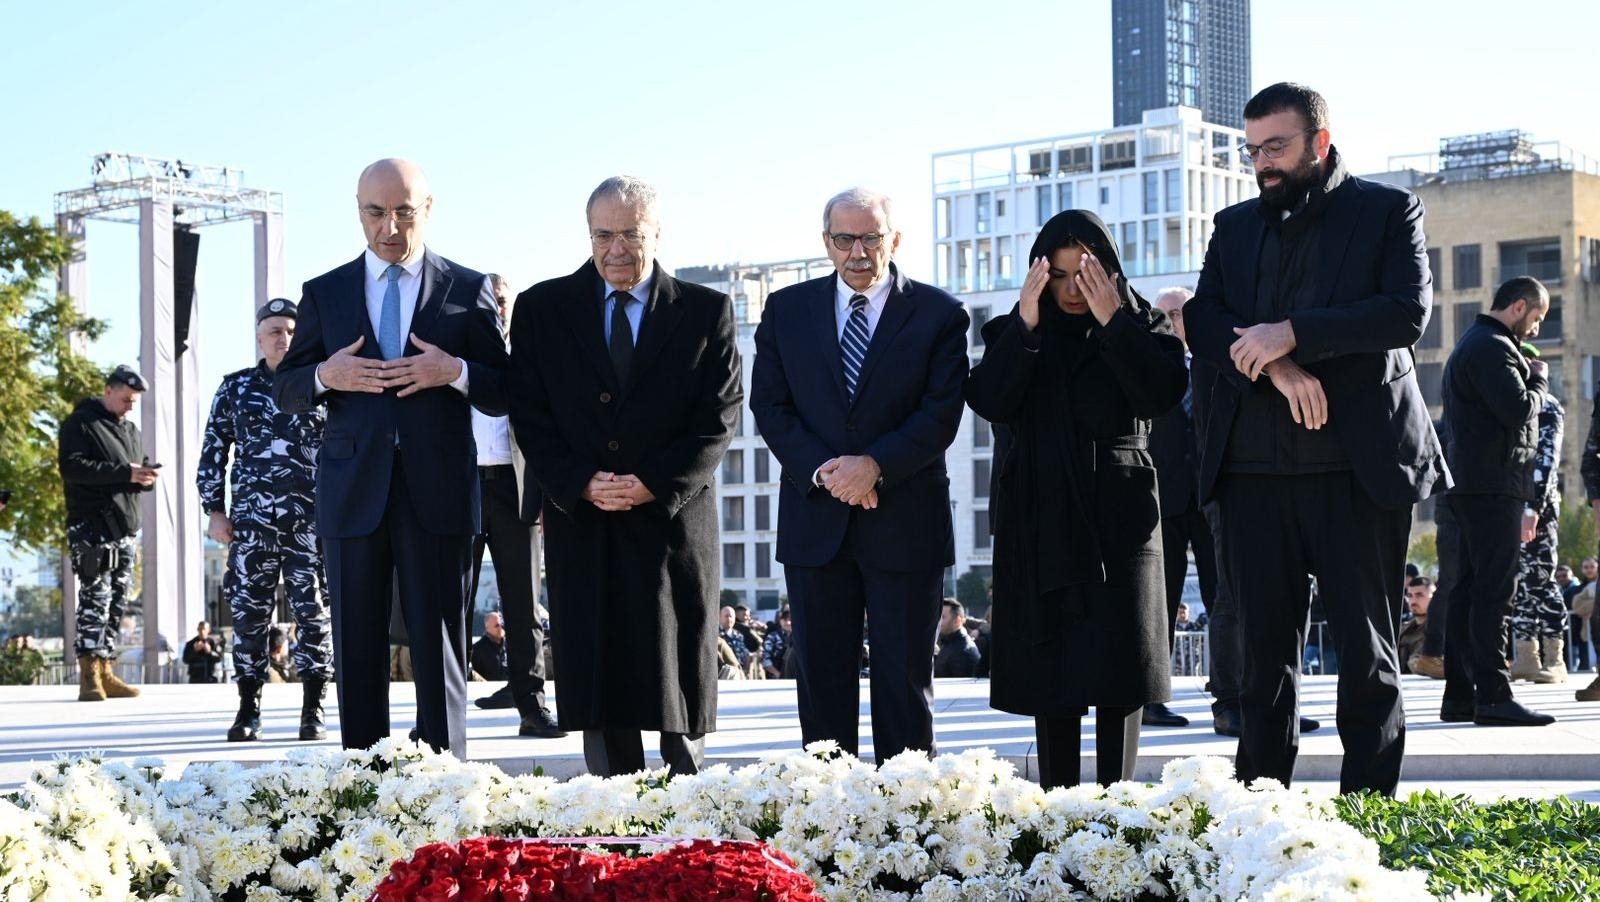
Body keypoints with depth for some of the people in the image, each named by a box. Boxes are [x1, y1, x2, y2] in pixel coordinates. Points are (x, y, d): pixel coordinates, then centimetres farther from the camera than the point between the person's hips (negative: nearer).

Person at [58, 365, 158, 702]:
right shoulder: (81, 423, -2)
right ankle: (89, 676, -16)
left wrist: (147, 477, 1)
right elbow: (70, 466, -15)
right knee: (95, 598, -14)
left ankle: (105, 673, 10)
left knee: (117, 601, 6)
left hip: (125, 528, 8)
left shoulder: (131, 431, 22)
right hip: (92, 526, -8)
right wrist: (124, 473, -20)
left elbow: (138, 473, 28)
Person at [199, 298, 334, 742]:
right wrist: (215, 509, 5)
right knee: (249, 612, 0)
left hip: (312, 518, 0)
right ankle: (248, 710, 8)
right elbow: (213, 451, 11)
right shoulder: (236, 388, 10)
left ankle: (313, 712, 3)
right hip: (252, 519, 0)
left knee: (314, 612, -3)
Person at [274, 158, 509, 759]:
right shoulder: (324, 294, 12)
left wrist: (456, 372, -14)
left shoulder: (467, 291, 7)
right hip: (353, 493, 2)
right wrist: (324, 376, -9)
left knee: (440, 648, -1)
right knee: (357, 651, 3)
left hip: (438, 490, -2)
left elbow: (503, 394, 6)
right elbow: (283, 392, 12)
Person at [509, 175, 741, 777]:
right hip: (581, 525, 1)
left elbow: (718, 418, -1)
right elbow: (530, 416, 3)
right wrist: (582, 484, -12)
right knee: (599, 695, 1)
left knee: (680, 695, 2)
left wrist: (654, 484, -13)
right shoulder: (542, 309, 7)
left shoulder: (706, 312, 5)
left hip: (674, 520, -1)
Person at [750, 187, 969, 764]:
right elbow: (769, 404, 4)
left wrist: (875, 465, -19)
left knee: (905, 682, 3)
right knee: (821, 679, 5)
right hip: (815, 523, 2)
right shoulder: (787, 310, 9)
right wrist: (821, 470, -11)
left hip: (905, 522, -2)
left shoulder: (939, 315, 1)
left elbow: (941, 413, -6)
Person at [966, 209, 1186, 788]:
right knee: (1052, 674, 3)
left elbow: (1164, 393, -12)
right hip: (1038, 529, 2)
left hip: (1118, 525, -2)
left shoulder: (1142, 326, 6)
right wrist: (1025, 324, -15)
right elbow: (986, 400, -7)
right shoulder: (1014, 334, 10)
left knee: (1118, 673, -5)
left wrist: (1113, 322, -15)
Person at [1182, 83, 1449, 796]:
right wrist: (1276, 367, -14)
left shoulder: (1387, 211, 5)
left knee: (1366, 649, 0)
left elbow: (1408, 311, -9)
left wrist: (1293, 334, -17)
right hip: (1253, 470, 3)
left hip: (1359, 468, -3)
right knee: (1263, 650, 4)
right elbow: (1203, 323, 5)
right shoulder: (1235, 226, 17)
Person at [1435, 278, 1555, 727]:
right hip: (1494, 488, -10)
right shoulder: (1493, 348, -11)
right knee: (1494, 592, -11)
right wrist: (1539, 378, -3)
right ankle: (1493, 696, -14)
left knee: (1464, 591, 8)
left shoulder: (1470, 344, 23)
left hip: (1468, 488, 10)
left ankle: (1459, 695, 9)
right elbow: (1519, 409, -19)